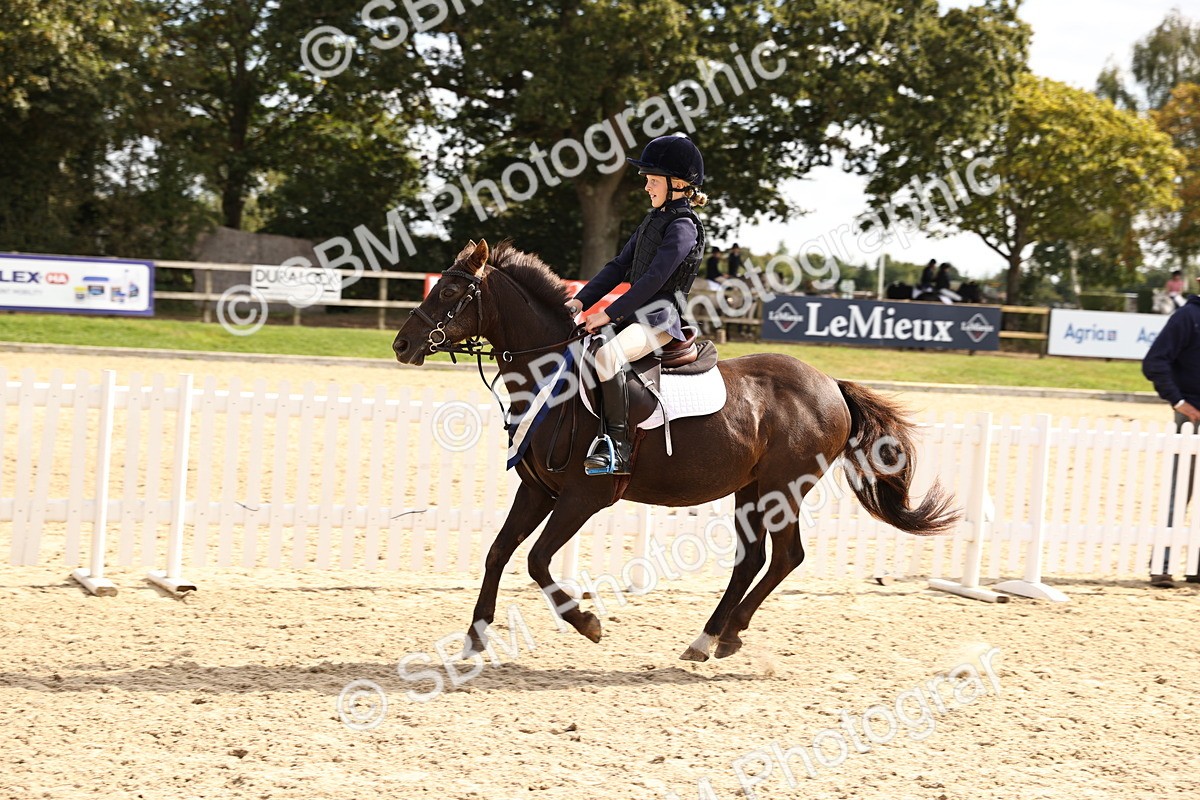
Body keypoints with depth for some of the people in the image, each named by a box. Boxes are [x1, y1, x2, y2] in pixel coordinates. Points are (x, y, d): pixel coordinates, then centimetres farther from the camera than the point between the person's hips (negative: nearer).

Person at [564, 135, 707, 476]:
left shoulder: (683, 227, -11)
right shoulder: (653, 220, 19)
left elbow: (654, 279, -20)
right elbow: (619, 267, 16)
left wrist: (609, 314, -21)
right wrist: (581, 301, 4)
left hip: (660, 318, -10)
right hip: (635, 314, 10)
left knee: (606, 356, -36)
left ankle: (618, 447, -34)